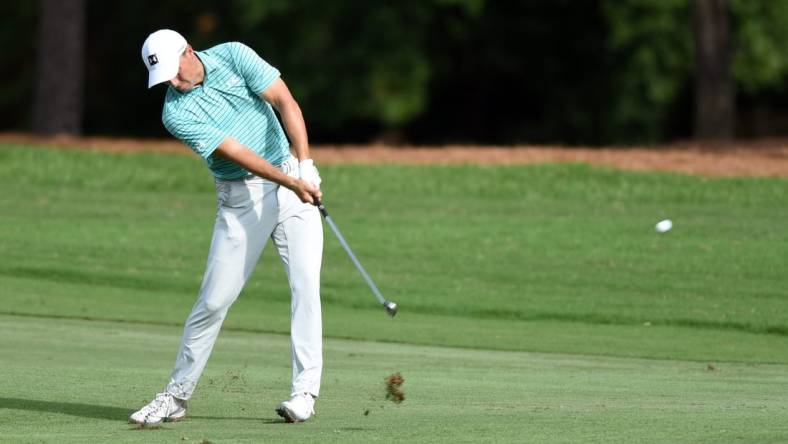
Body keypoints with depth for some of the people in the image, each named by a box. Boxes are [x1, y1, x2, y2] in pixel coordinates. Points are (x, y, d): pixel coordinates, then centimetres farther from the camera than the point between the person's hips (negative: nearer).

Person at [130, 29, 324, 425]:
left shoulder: (233, 56, -6)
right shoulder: (176, 113, -12)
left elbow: (285, 102, -12)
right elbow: (236, 152, -21)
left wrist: (305, 165, -23)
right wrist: (291, 182, -29)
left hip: (294, 177, 1)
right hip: (241, 197, -1)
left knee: (305, 283, -11)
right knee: (214, 299, -2)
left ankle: (304, 392, -10)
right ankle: (176, 395, 10)